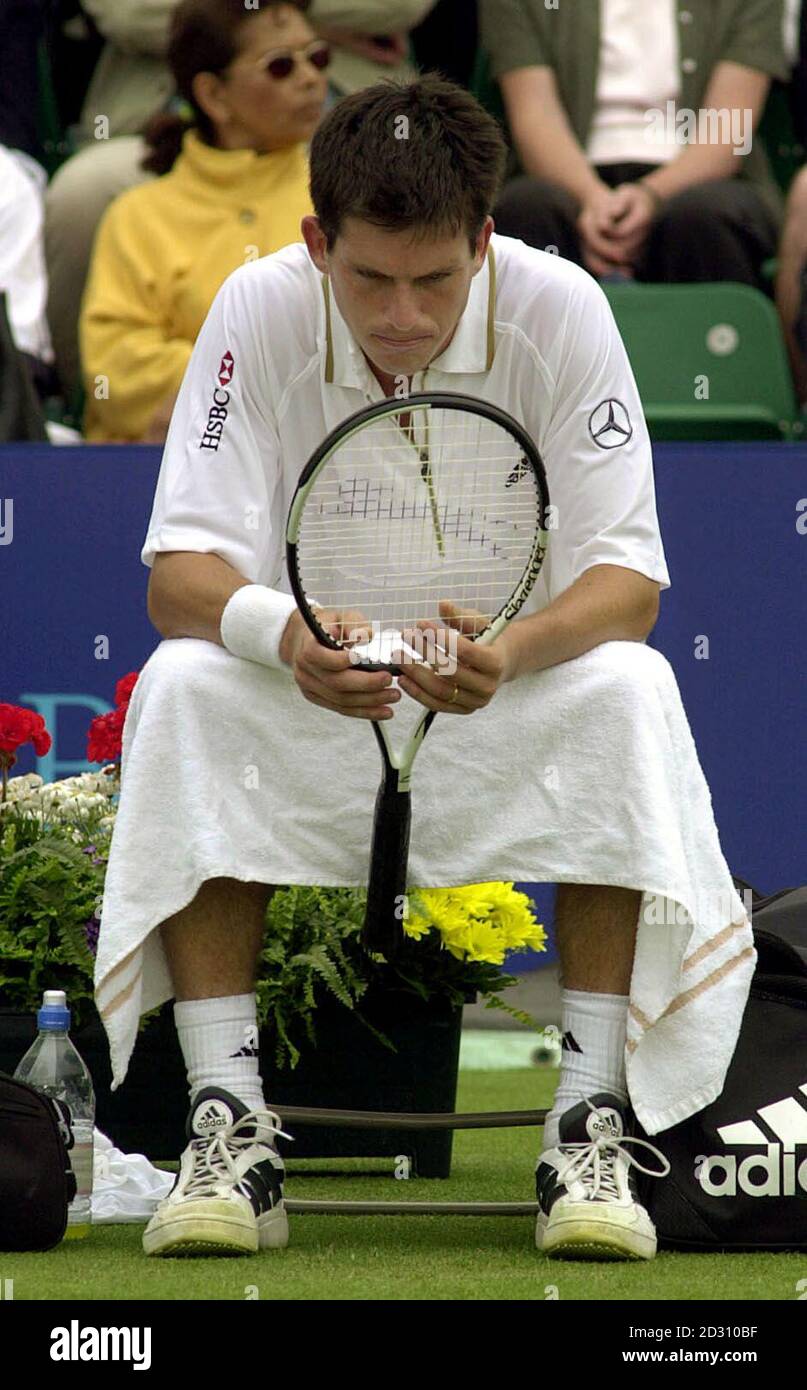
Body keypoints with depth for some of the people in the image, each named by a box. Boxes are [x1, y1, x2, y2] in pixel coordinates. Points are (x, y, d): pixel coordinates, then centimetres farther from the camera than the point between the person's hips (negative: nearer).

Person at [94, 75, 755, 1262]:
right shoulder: (258, 311, -16)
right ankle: (229, 1127, -26)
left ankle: (594, 1125, -27)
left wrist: (518, 650, -42)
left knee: (629, 692, -32)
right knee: (178, 688, -30)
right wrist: (281, 634, -43)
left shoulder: (560, 309, -17)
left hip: (510, 703, 0)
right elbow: (182, 572, -19)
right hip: (300, 710, 1)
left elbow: (627, 577, -18)